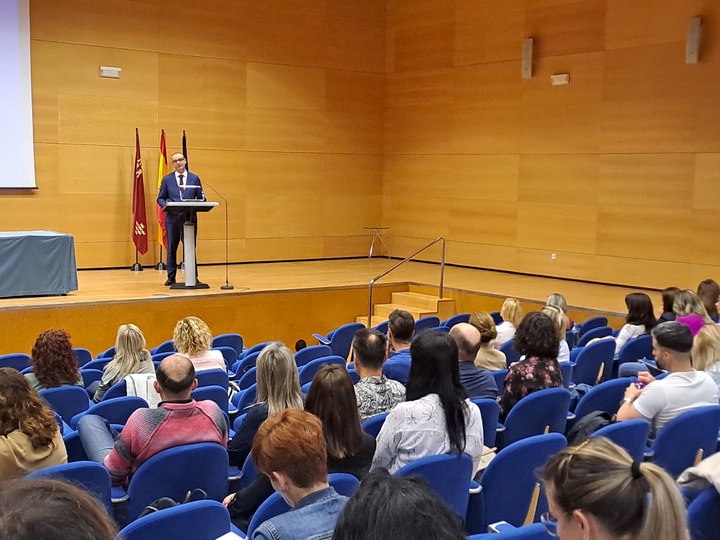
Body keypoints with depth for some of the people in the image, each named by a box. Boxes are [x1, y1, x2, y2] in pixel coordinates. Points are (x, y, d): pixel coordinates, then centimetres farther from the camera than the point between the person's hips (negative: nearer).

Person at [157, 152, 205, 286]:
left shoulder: (194, 178, 6)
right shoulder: (167, 179, 5)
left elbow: (201, 198, 8)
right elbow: (160, 198, 8)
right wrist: (166, 205, -13)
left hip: (190, 217, 0)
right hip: (172, 217, 0)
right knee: (171, 248, 4)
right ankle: (171, 277, 12)